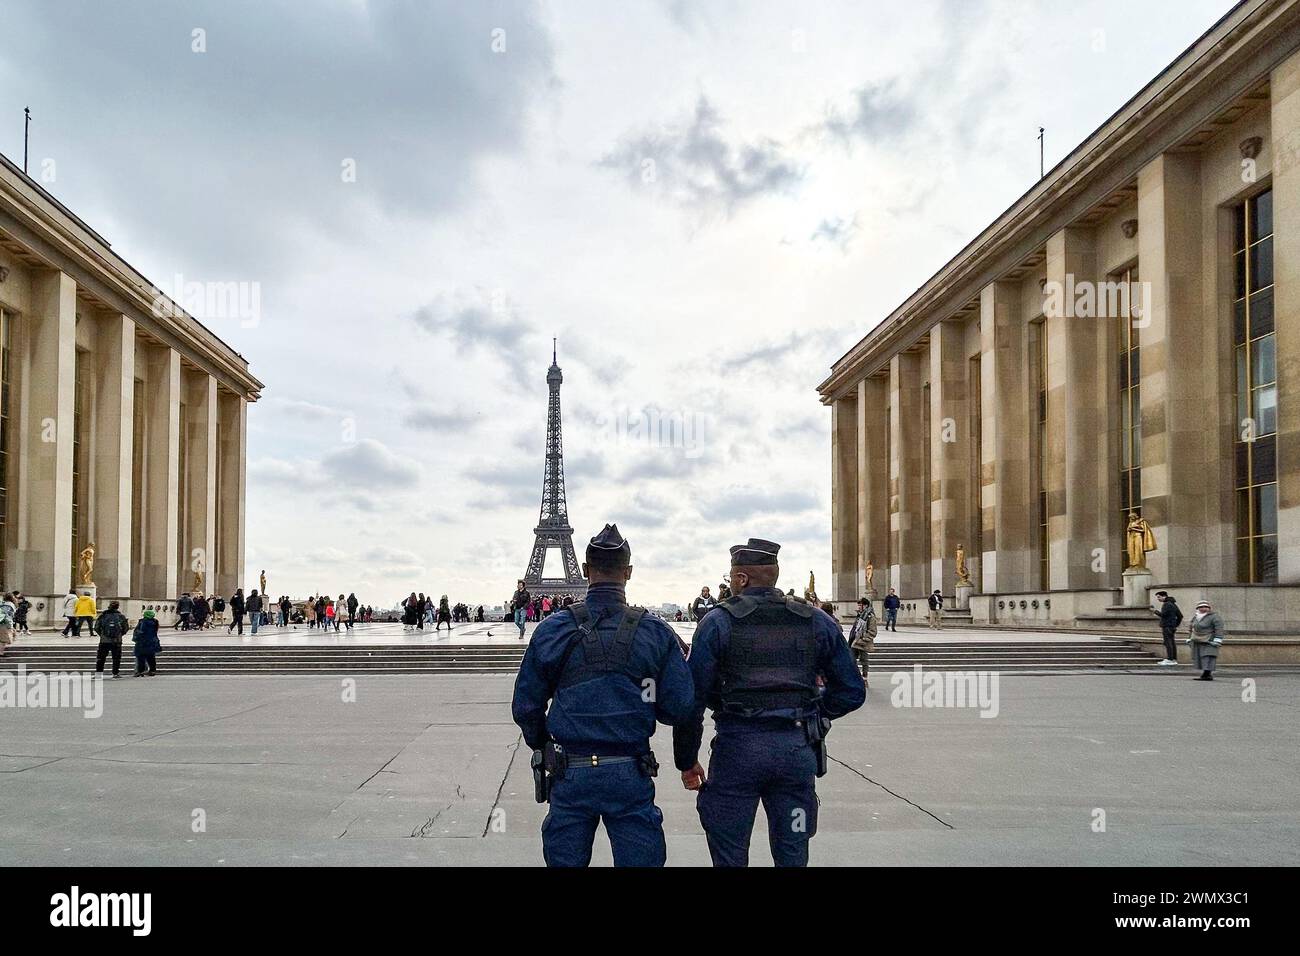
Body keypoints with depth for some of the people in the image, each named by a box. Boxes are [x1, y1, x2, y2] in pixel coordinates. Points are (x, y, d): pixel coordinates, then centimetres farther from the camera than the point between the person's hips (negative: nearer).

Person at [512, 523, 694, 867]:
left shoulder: (552, 629, -3)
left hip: (570, 774, 1)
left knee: (565, 861, 14)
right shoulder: (656, 632, -4)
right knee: (639, 860, 8)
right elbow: (679, 709, -4)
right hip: (630, 775, -1)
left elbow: (526, 706, 3)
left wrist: (542, 749, 21)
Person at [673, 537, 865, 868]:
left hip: (737, 749, -3)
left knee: (730, 855, 8)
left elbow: (692, 700, -5)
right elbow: (852, 692, 8)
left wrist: (687, 761, 5)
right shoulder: (817, 622, 6)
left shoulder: (718, 623, -4)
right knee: (792, 855, 13)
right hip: (798, 752, 3)